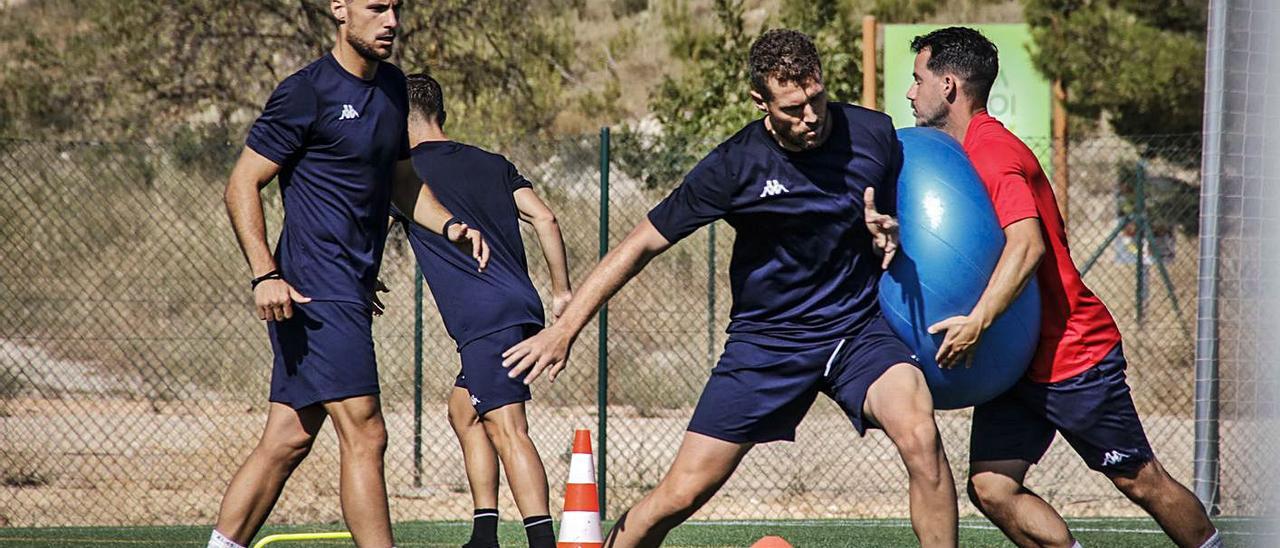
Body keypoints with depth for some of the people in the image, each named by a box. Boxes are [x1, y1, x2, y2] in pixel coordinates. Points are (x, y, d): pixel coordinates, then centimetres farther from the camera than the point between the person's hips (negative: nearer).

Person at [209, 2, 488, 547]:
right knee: (365, 435, -12)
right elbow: (242, 185, -9)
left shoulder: (392, 87, 15)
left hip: (351, 292, 9)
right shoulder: (306, 93, -10)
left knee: (287, 441, 8)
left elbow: (401, 180, 27)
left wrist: (448, 225, 9)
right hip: (317, 293, -9)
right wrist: (265, 275, -20)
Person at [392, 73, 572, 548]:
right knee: (463, 411, 21)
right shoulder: (493, 164, 17)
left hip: (487, 319, -8)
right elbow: (544, 219, 9)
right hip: (521, 309, 8)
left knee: (506, 429, -15)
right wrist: (562, 292, 12)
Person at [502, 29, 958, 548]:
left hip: (859, 328, 1)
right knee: (681, 493, -5)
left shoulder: (872, 133, -7)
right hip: (767, 339, -1)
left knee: (919, 435, -27)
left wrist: (890, 232, -11)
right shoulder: (734, 166, -15)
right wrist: (565, 329, -13)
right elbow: (643, 243, -8)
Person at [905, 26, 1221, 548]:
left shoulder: (993, 153, -18)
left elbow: (1025, 244, -32)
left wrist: (976, 323, -40)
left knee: (1139, 480, 1)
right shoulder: (964, 153, 13)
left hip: (1074, 357, -9)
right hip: (1015, 362, 9)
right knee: (991, 488, -5)